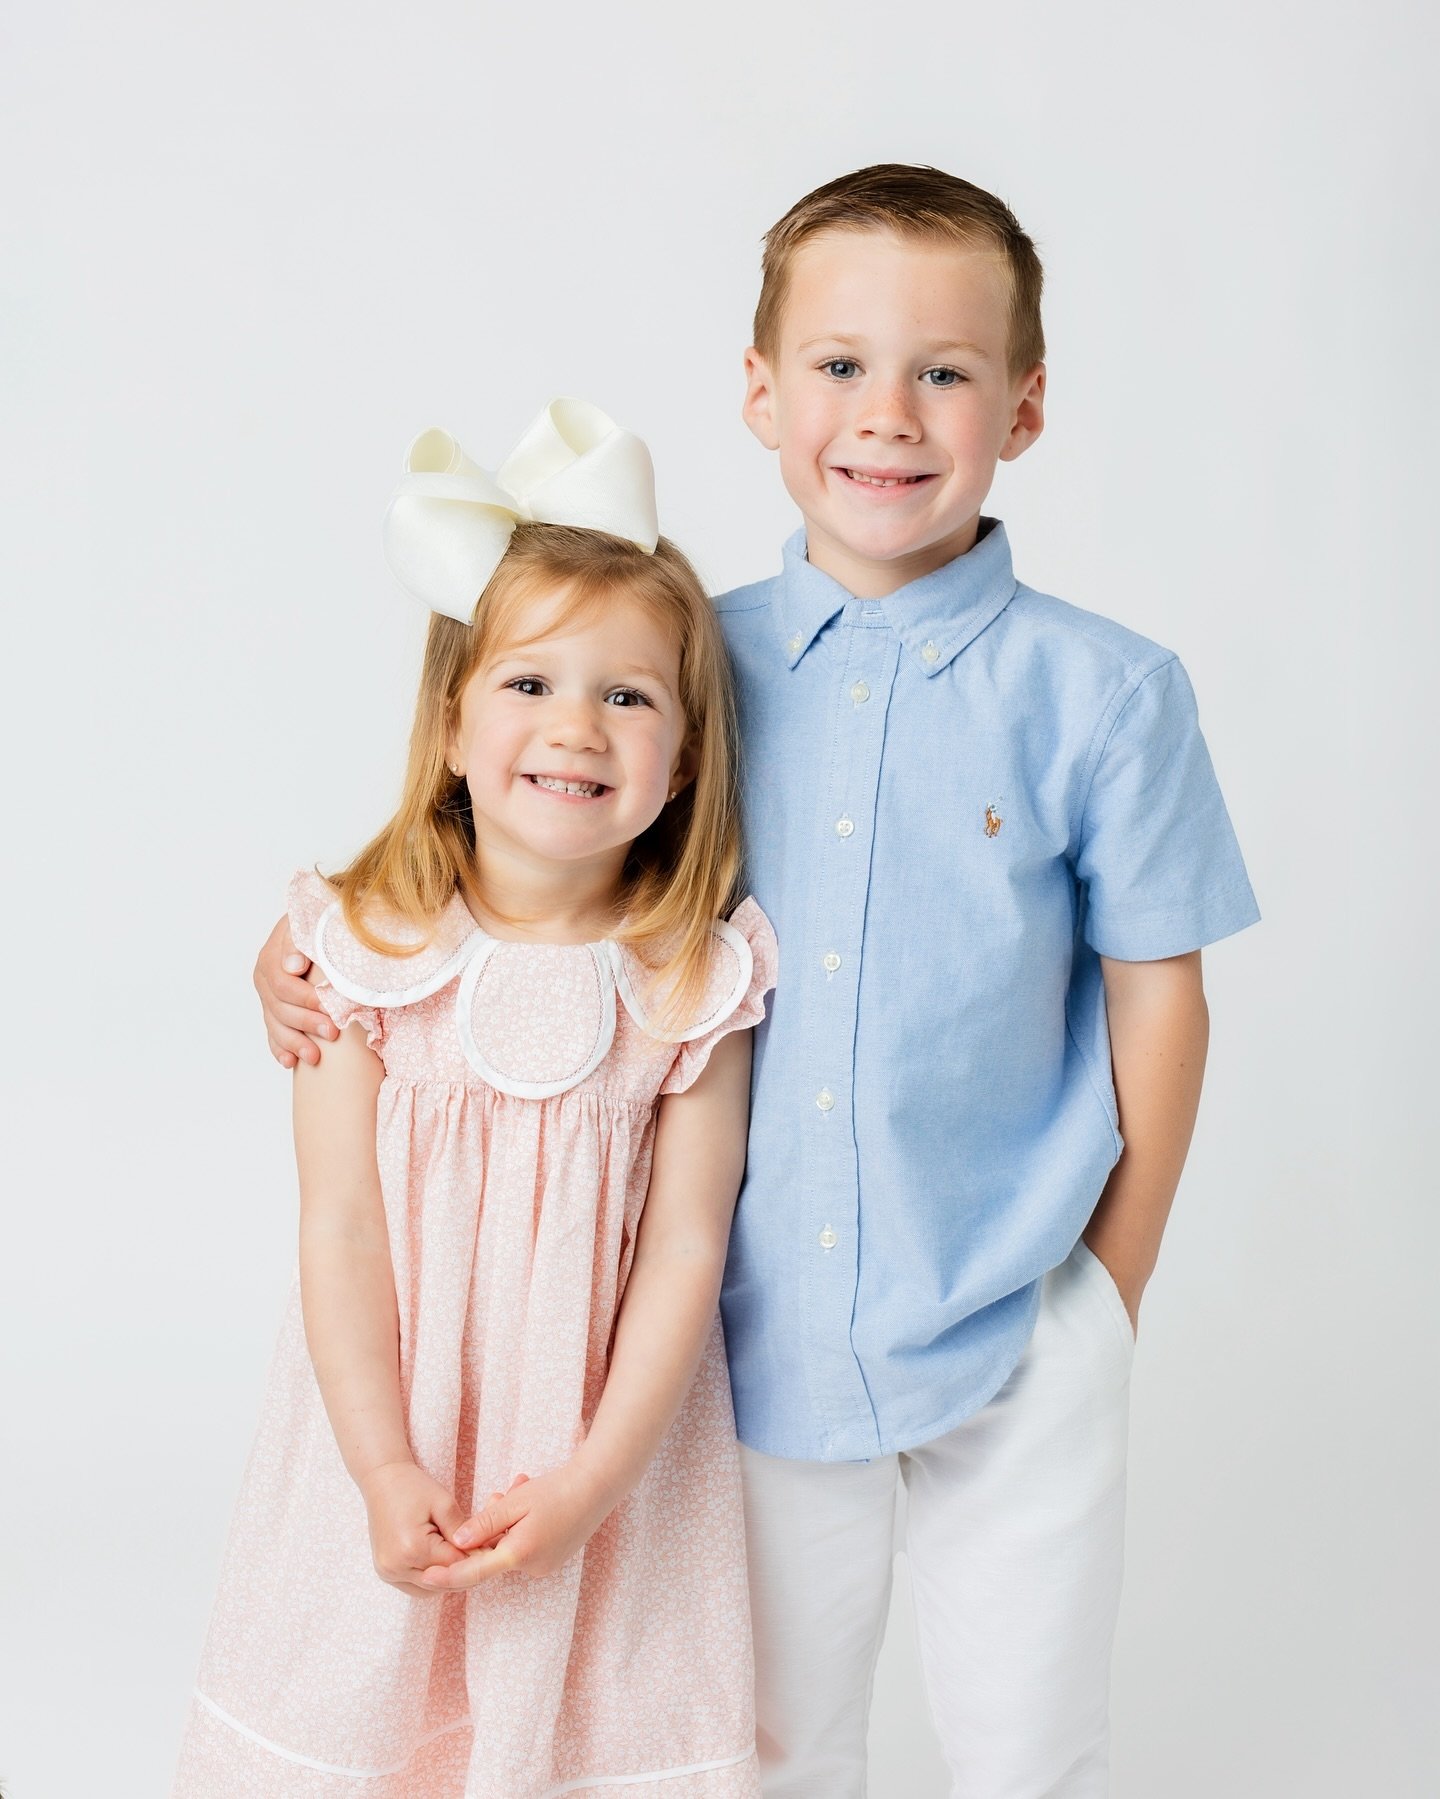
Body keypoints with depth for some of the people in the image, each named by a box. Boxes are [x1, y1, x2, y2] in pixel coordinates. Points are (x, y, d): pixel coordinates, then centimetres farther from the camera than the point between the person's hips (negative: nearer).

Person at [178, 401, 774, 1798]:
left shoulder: (694, 980, -9)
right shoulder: (367, 950, -9)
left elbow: (686, 1248, -8)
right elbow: (340, 1227, -9)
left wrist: (594, 1478, -13)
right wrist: (384, 1471, -11)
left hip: (604, 1441, 0)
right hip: (392, 1436, 1)